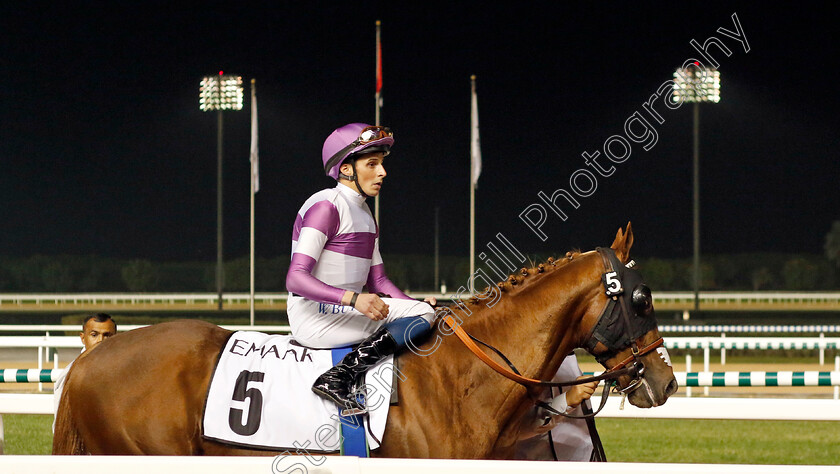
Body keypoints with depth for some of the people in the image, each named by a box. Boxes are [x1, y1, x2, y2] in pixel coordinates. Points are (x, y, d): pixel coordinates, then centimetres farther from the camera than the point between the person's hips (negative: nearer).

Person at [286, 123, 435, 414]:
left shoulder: (364, 213, 19)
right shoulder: (326, 206, -11)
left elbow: (377, 280, 18)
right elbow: (296, 279, -20)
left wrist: (414, 306, 0)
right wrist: (353, 299, -31)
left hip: (346, 313, 10)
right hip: (316, 317, -10)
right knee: (424, 314, -20)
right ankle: (339, 379, -29)